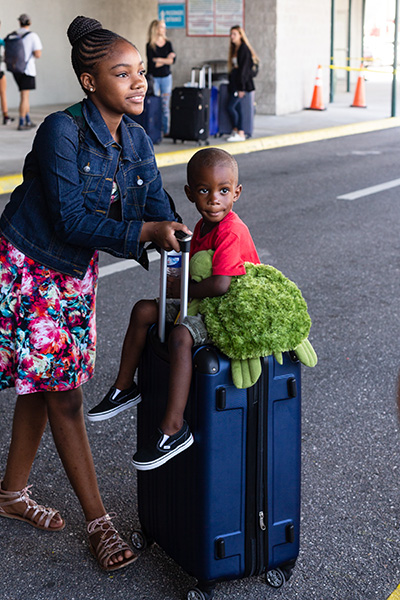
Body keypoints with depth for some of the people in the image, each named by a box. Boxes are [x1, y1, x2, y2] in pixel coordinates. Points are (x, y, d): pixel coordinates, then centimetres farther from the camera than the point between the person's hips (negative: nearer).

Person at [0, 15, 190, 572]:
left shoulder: (137, 140, -2)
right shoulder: (61, 132, -23)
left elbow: (159, 214, -4)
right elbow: (71, 220, -26)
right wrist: (145, 231, -33)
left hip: (74, 270, 7)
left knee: (45, 385, 15)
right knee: (62, 395, -1)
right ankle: (99, 521, 8)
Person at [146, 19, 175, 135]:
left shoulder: (168, 44, 8)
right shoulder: (150, 45, -4)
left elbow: (173, 60, -3)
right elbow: (152, 63, -13)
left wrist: (159, 60, -11)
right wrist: (166, 59, -6)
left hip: (166, 77, 3)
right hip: (153, 77, -3)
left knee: (165, 105, 5)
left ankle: (166, 130, 9)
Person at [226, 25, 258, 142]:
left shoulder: (244, 49, -12)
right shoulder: (234, 49, 14)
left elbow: (244, 68, -16)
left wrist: (241, 87, -18)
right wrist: (231, 83, 14)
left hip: (241, 82, -9)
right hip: (234, 82, 9)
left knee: (230, 107, -11)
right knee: (237, 108, 6)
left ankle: (235, 131, 1)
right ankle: (240, 133, 9)